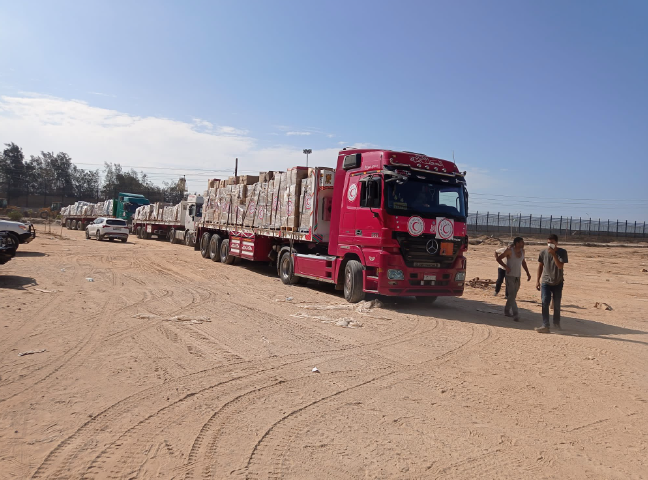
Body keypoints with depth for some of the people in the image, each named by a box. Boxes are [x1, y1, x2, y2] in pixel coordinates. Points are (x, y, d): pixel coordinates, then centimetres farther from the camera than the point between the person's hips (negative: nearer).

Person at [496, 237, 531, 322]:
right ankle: (515, 314, -11)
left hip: (518, 277, 7)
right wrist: (505, 266, -20)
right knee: (512, 295, -10)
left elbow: (523, 262, 19)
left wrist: (528, 273, 13)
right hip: (510, 276, -6)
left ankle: (507, 311, 28)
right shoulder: (509, 251, -11)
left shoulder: (522, 251, 7)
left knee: (513, 295, 14)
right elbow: (499, 258, -8)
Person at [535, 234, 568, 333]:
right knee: (545, 303, -11)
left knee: (557, 304, 9)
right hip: (546, 282, 1)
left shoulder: (562, 252, -8)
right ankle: (545, 326, -13)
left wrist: (553, 254, -28)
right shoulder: (543, 252, -2)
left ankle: (557, 323, 30)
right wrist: (538, 280, 6)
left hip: (558, 282, 0)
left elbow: (560, 266, -20)